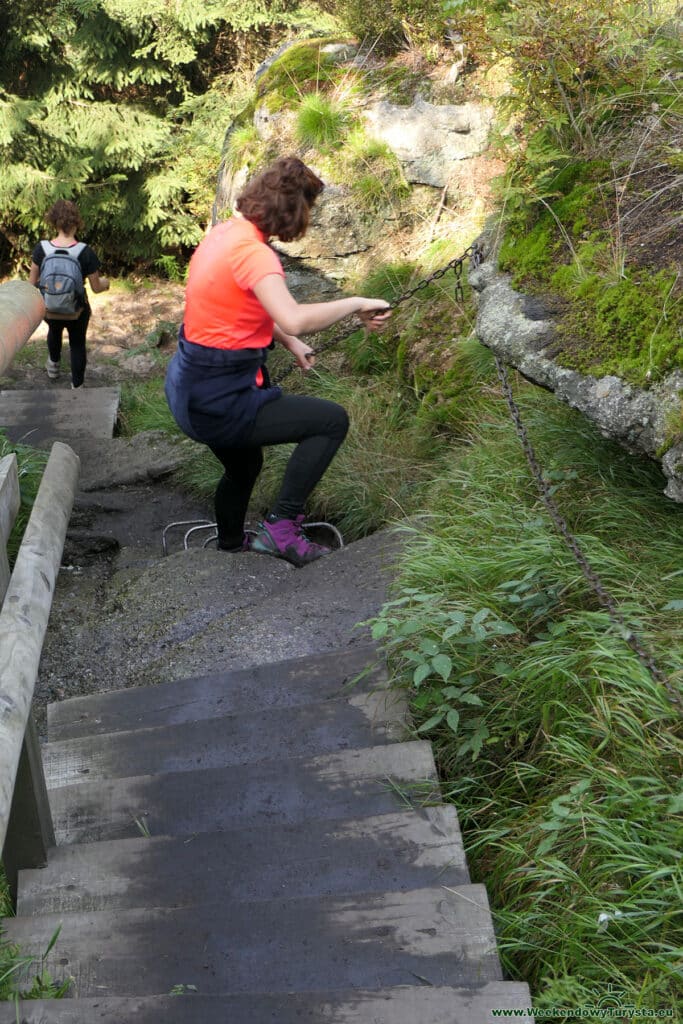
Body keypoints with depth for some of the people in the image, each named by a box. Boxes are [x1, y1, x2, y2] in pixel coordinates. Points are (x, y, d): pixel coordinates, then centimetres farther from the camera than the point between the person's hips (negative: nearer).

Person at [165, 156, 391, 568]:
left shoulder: (225, 232, 6)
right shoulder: (250, 250, -23)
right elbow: (294, 318, -38)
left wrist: (290, 343, 10)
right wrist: (356, 303, -25)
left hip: (193, 385, 10)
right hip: (219, 399, -10)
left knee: (244, 466, 33)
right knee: (333, 419, -7)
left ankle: (231, 542, 57)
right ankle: (281, 527, -5)